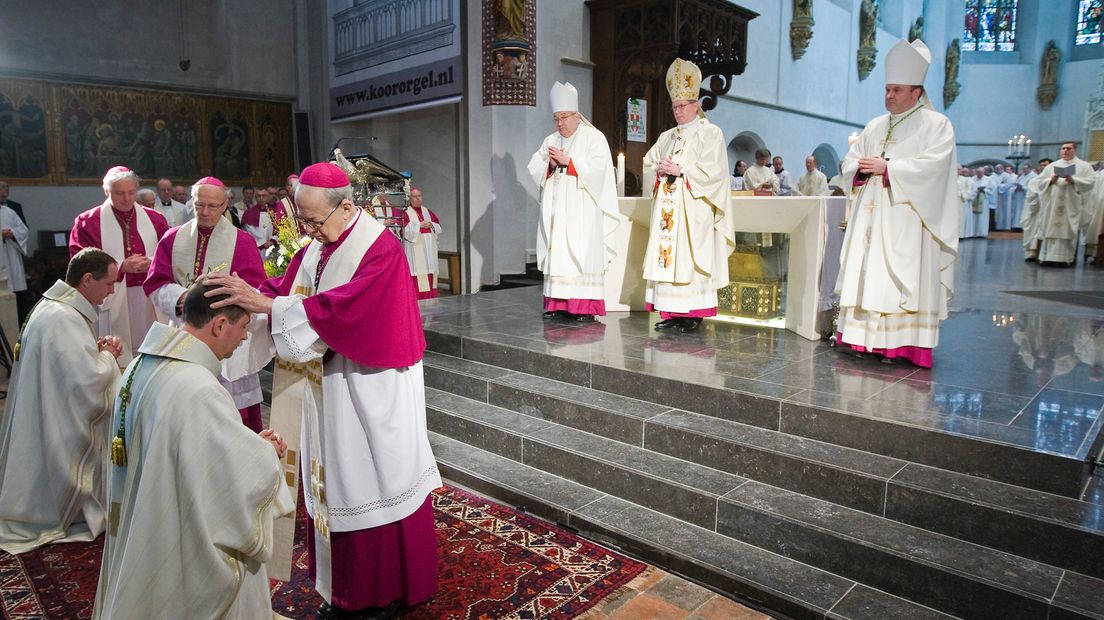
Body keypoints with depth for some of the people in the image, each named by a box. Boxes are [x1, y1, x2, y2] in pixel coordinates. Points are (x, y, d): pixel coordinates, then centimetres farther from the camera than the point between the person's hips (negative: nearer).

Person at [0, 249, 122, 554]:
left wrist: (98, 351, 0)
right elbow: (89, 381, -32)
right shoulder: (64, 319, -29)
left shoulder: (53, 307, 6)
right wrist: (107, 355, -12)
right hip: (59, 434, -11)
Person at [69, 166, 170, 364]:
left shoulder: (155, 219, 9)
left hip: (150, 301, 2)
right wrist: (122, 267, -14)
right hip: (111, 302, -2)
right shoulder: (87, 222, 2)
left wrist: (152, 264, -13)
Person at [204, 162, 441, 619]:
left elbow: (344, 306, -29)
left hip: (372, 390, -8)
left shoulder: (380, 249, -18)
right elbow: (284, 289, 7)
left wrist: (264, 304, -30)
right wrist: (247, 293, -12)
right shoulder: (317, 246, 9)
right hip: (329, 386, 8)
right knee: (335, 483, 14)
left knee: (380, 481, 6)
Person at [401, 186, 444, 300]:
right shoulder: (406, 213, 1)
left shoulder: (428, 212, 17)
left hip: (429, 249, 5)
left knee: (430, 273, 2)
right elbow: (406, 230, -12)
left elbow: (439, 226, 15)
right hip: (415, 250, -5)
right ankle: (417, 298, -9)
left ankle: (430, 298, 6)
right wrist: (420, 225, -15)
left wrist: (431, 225, -5)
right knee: (418, 277, -11)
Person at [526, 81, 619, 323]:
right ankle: (558, 303, 3)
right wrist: (549, 164, -7)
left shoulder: (594, 137, 2)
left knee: (581, 254, -10)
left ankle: (585, 306, -10)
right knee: (556, 254, 0)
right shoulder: (550, 141, 18)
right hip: (555, 210, 5)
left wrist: (568, 161, -14)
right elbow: (534, 169, 12)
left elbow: (598, 168, -12)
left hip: (581, 211, -5)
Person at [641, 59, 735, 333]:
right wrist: (659, 169, -3)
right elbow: (648, 163, 19)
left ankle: (693, 313, -5)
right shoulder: (667, 137, 21)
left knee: (688, 258, -10)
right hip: (667, 209, 6)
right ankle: (672, 312, 5)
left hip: (693, 210, -6)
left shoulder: (710, 133, 1)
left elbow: (713, 171, -11)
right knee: (667, 255, 1)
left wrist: (680, 170, -15)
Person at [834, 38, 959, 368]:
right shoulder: (875, 126, 17)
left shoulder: (936, 124, 0)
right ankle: (863, 335, 8)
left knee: (904, 278, -7)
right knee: (866, 273, 3)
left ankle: (903, 343, -4)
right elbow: (850, 162, 15)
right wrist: (864, 167, -7)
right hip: (871, 215, 6)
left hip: (907, 219, -6)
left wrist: (887, 167, -15)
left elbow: (932, 166, -14)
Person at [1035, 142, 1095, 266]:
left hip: (1071, 206, -2)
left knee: (1068, 231, -5)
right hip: (1052, 205, 2)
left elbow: (1090, 181, -4)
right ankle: (1048, 256, -1)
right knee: (1050, 229, -2)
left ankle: (1067, 258, -3)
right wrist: (1050, 181, -9)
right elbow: (1040, 182, 9)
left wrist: (1074, 181, -17)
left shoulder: (1084, 166, 8)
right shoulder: (1051, 166, 14)